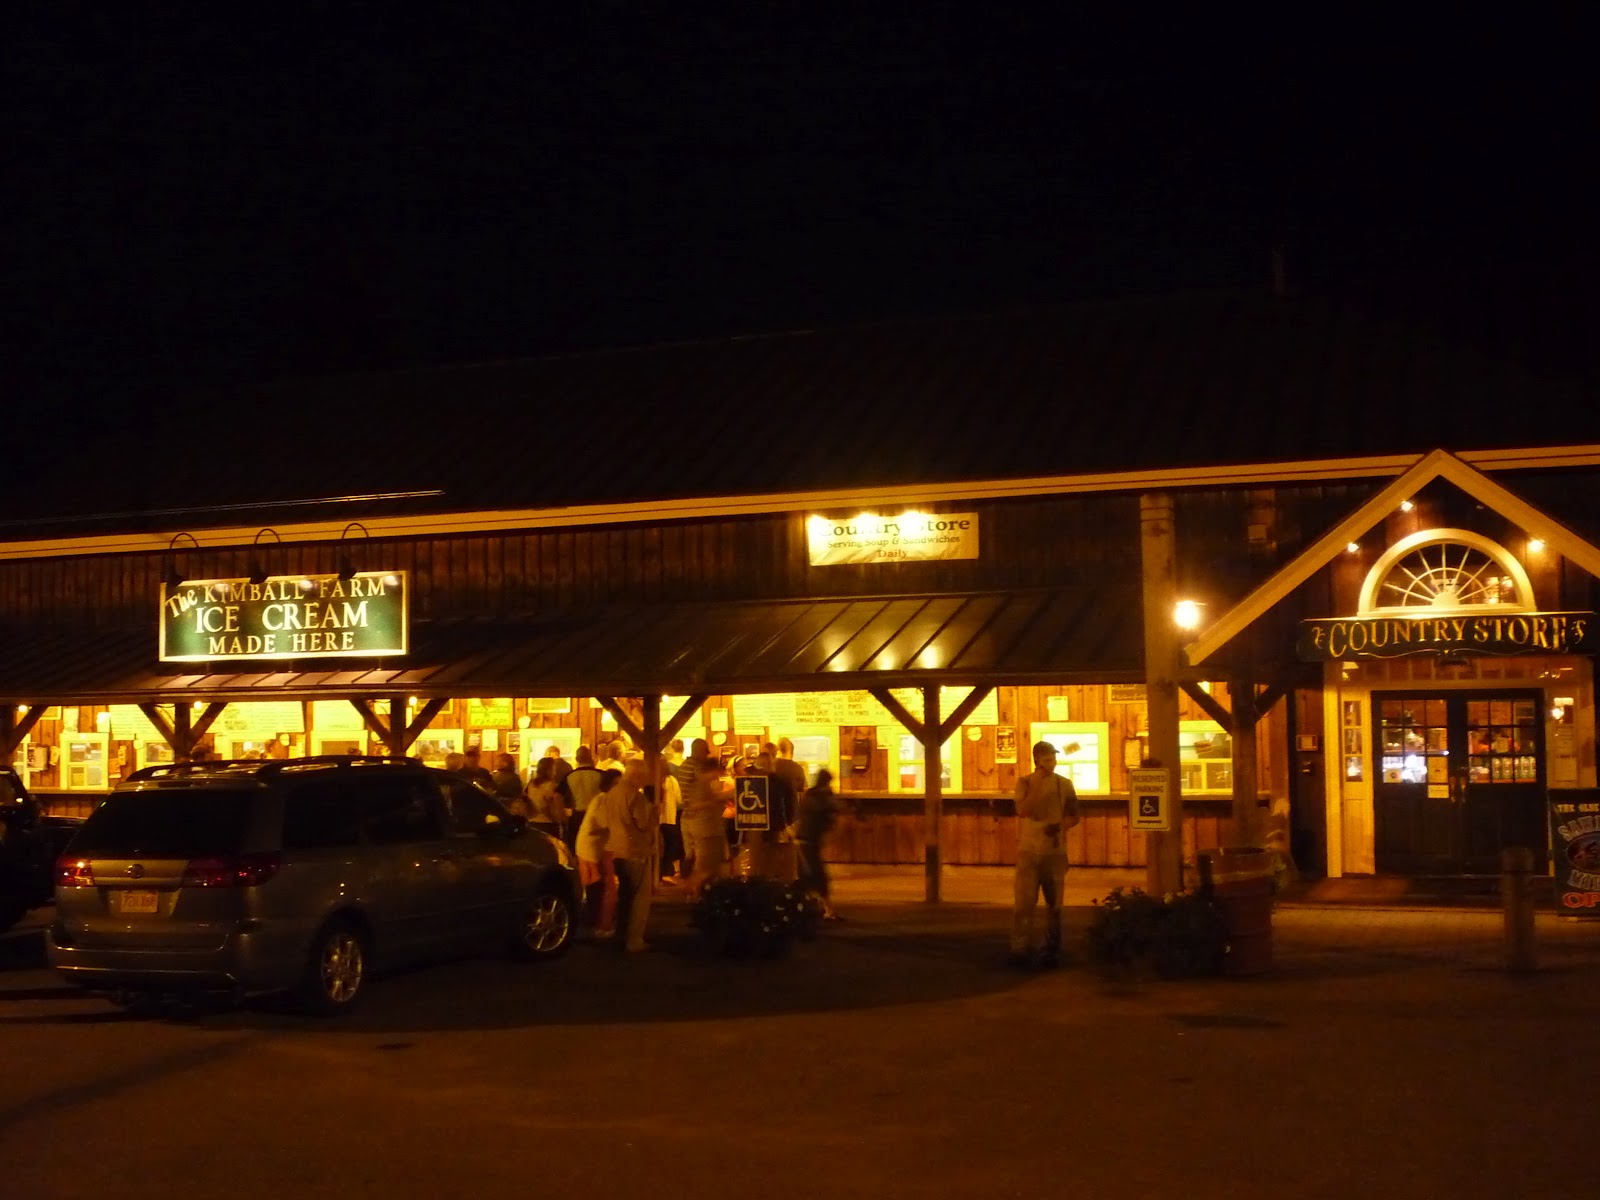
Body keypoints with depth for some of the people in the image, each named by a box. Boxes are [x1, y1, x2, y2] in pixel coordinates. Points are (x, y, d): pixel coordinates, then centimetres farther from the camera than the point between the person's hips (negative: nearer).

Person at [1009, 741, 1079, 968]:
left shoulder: (1064, 784, 4)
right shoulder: (1024, 783, 1)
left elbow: (1074, 816, 10)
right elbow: (1023, 810, -14)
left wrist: (1060, 826, -9)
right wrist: (1037, 783, -18)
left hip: (1055, 850, 1)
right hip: (1028, 850, -1)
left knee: (1054, 903, 4)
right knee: (1023, 901, -6)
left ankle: (1051, 950, 12)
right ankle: (1020, 950, -3)